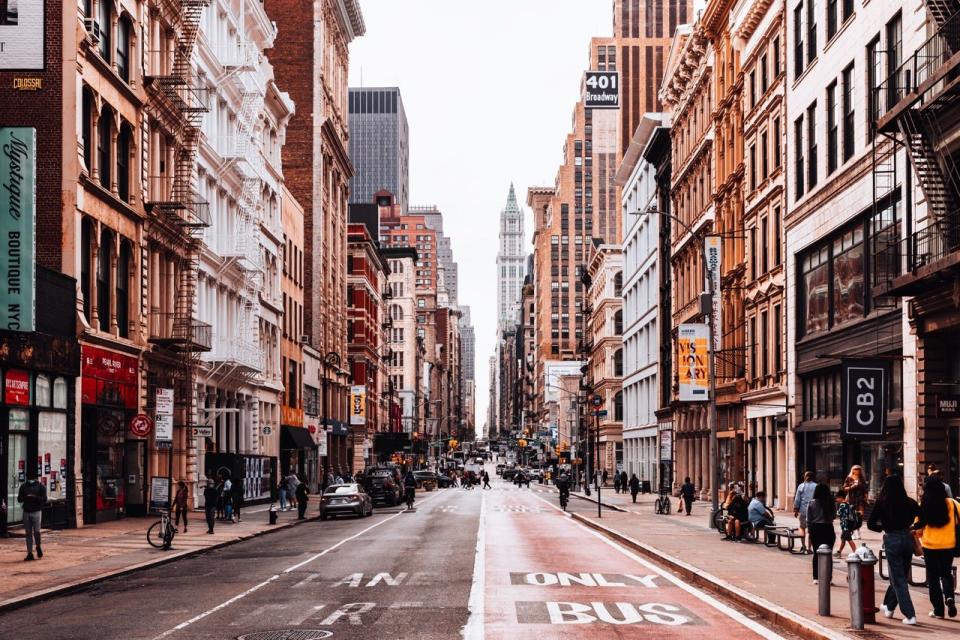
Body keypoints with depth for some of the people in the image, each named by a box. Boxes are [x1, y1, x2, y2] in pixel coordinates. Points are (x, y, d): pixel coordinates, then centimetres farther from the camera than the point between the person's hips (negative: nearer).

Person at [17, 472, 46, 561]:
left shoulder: (41, 486, 3)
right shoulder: (23, 486, 11)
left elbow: (44, 499, -3)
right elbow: (19, 499, 8)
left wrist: (35, 497, -20)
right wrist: (25, 497, -13)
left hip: (36, 511, -3)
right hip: (26, 512, 3)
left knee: (36, 531, -12)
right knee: (28, 533, 3)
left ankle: (38, 547, 15)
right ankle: (30, 553, 7)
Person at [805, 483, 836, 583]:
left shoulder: (812, 503, -5)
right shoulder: (831, 503, -3)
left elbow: (808, 519, -3)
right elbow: (834, 516, 5)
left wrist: (810, 530, 7)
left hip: (815, 529, 0)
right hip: (828, 528, 0)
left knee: (816, 553, 8)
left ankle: (816, 578, 7)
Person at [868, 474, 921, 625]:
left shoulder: (881, 503, -6)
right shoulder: (909, 502, 0)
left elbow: (870, 524, -6)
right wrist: (911, 527, 12)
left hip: (892, 540, -4)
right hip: (907, 538, 4)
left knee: (898, 579, 2)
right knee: (901, 576, 20)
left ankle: (910, 615, -5)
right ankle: (889, 607, 36)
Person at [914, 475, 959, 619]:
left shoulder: (923, 506, -10)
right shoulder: (952, 503, -9)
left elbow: (918, 528, -3)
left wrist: (920, 534, 18)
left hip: (930, 545, -1)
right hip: (948, 545, 1)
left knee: (933, 577, 11)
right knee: (946, 573, 19)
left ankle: (938, 610, 11)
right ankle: (949, 597, -7)